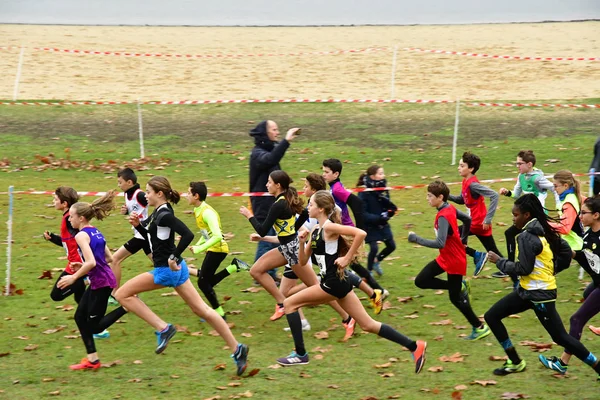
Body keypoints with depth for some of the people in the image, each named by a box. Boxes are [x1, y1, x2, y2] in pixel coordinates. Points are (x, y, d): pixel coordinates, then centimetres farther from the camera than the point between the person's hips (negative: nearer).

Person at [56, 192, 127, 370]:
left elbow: (91, 263, -26)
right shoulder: (96, 232, 12)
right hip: (100, 281, 10)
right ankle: (92, 359, 17)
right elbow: (109, 258, 17)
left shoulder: (81, 235, -15)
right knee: (80, 316, 15)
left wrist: (74, 277, -16)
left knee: (95, 326, -1)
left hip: (101, 282, -10)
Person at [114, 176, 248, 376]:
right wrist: (137, 225, 8)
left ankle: (163, 329, -3)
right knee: (201, 309, 12)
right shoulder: (157, 213, 10)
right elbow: (152, 237, 24)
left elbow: (188, 235, -30)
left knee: (123, 294, -1)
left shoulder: (164, 215, -19)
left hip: (167, 270, -10)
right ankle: (237, 349, 11)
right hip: (174, 269, 10)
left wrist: (173, 258, -25)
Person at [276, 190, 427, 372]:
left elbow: (361, 233, -25)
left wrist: (347, 258, -19)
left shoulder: (329, 227, -12)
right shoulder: (315, 230, 14)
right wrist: (302, 242, 0)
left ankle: (300, 354, 1)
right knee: (368, 325, 8)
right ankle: (415, 347, 7)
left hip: (333, 283, -10)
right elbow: (303, 261, 17)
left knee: (289, 303, -2)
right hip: (335, 283, 10)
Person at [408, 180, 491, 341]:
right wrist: (462, 240, 22)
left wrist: (417, 239, -30)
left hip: (454, 261, -9)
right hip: (445, 257, 9)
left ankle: (479, 328, 16)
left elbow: (440, 243, -36)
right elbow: (467, 219, 15)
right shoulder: (450, 208, -1)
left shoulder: (443, 217, -28)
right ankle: (459, 287, 14)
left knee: (456, 298, 3)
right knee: (421, 281, 7)